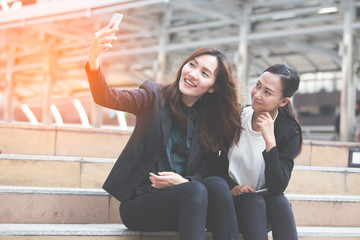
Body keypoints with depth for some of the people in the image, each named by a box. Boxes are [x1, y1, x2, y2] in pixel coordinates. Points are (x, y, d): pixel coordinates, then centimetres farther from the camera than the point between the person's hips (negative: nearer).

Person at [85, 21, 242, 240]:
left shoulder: (209, 122, 8)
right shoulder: (155, 97, 0)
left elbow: (202, 172, 6)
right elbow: (106, 98, -17)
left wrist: (183, 181, -19)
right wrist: (93, 61, -38)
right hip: (138, 203, -3)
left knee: (217, 184, -26)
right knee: (196, 191, -30)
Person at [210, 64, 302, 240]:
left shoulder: (289, 131, -8)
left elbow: (277, 188, -18)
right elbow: (213, 161, 5)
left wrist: (269, 141, -25)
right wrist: (231, 186, -12)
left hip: (266, 198, 0)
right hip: (232, 199, 0)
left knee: (281, 202, -33)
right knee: (255, 203, -32)